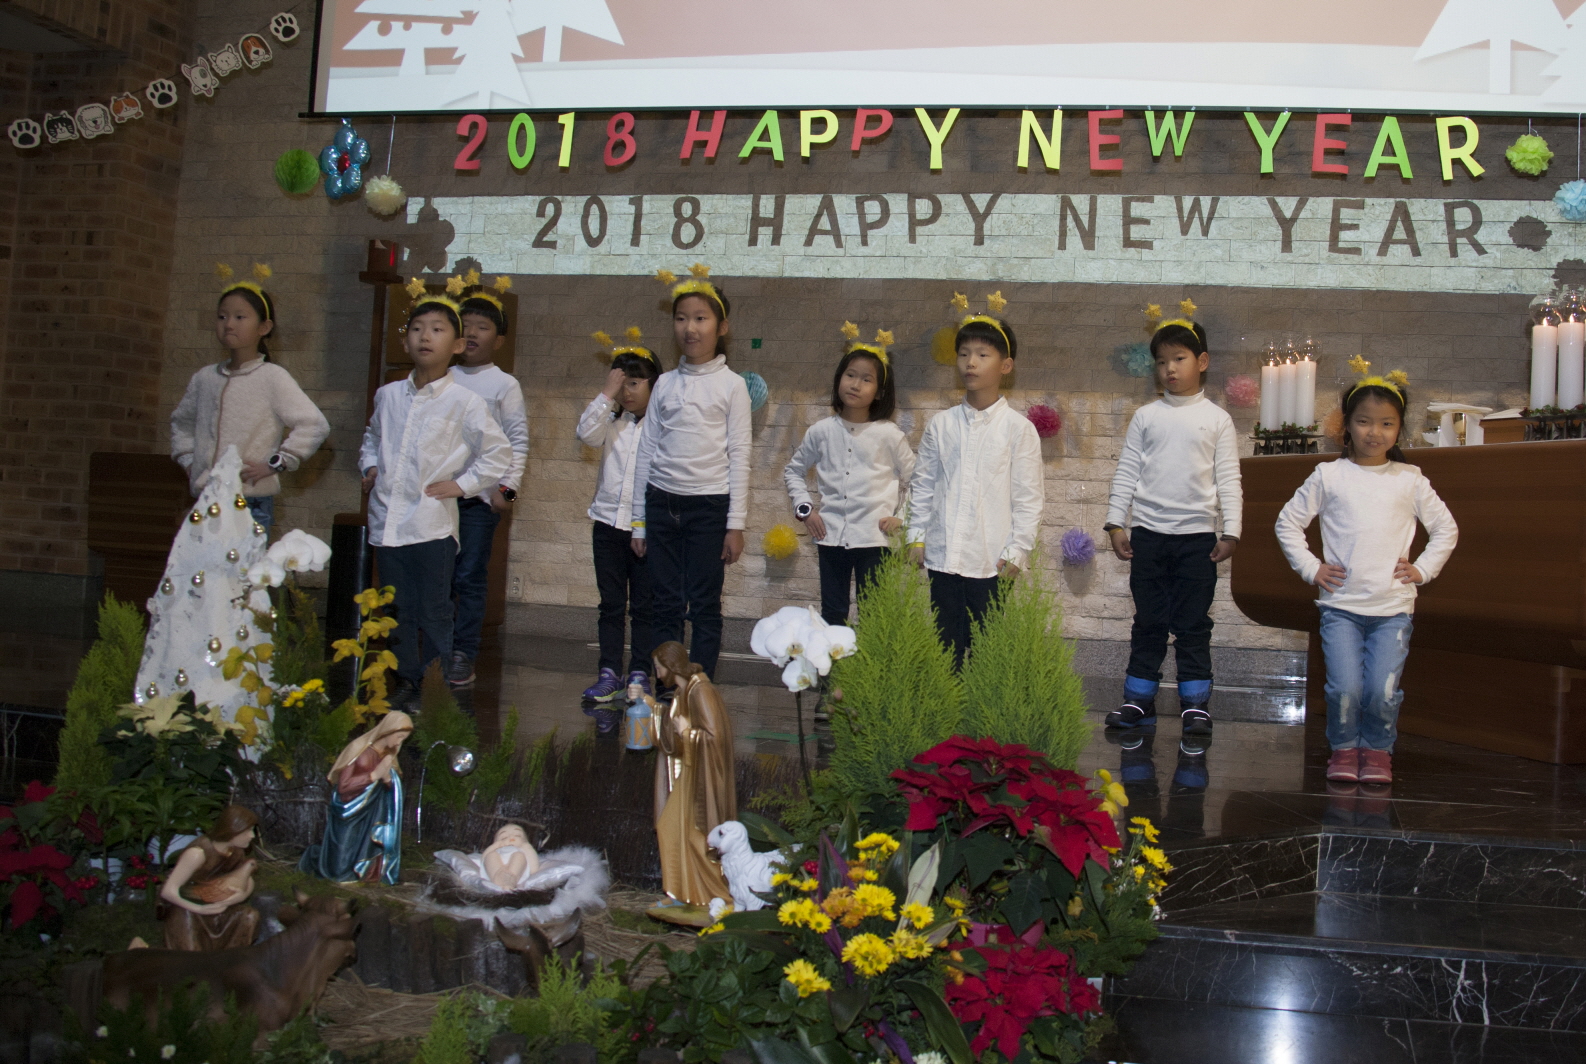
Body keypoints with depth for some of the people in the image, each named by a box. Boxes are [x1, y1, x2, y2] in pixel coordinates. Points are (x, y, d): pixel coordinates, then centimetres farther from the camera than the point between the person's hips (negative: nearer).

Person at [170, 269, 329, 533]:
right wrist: (187, 460, 15)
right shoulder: (204, 378, 12)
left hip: (251, 504, -5)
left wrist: (275, 464, -12)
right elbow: (181, 421, 29)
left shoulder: (272, 377, -5)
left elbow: (315, 425, -12)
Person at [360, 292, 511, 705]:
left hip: (432, 523, -4)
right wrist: (370, 466, 11)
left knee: (434, 613, 1)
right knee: (399, 611, 12)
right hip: (386, 519, 5)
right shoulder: (388, 395, 9)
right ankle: (406, 682, 24)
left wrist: (461, 485, -7)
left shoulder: (464, 402, -5)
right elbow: (372, 436, 28)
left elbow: (499, 454, -2)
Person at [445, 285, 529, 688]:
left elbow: (519, 440, -1)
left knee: (470, 577, -1)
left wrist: (508, 487, -9)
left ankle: (463, 655, 6)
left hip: (482, 494, -3)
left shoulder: (505, 385, 0)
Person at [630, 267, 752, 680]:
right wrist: (639, 519, 9)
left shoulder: (731, 385, 0)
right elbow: (647, 449, 11)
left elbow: (739, 455, -2)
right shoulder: (665, 383, 9)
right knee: (665, 605, 6)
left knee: (704, 606, 0)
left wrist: (736, 523, -6)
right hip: (662, 502, 3)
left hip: (709, 505, -3)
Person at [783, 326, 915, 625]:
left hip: (872, 538, -3)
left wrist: (900, 517, -2)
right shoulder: (822, 431, 4)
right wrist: (804, 508, 7)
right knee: (832, 615, 11)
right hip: (831, 536, 3)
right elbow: (794, 469, 17)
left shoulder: (889, 435, -3)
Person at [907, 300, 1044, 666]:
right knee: (947, 640, 9)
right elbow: (923, 484, 11)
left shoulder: (1018, 427, -3)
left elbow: (1029, 495, -2)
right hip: (943, 554, 3)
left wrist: (1017, 550, -6)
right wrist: (917, 537, 6)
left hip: (991, 558, -3)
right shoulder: (941, 425, 6)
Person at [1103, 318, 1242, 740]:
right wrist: (1116, 523, 1)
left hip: (1197, 535, -1)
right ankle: (1138, 701, 16)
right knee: (1148, 622, 8)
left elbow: (1228, 479, 2)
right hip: (1147, 533, 1)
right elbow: (1126, 472, 7)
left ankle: (1196, 705, 10)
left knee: (1193, 625, 3)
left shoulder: (1217, 419, 3)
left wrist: (1231, 531, -4)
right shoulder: (1146, 417, 6)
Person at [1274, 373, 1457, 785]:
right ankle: (1344, 748, 14)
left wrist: (1422, 569, 7)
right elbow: (1288, 523, 10)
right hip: (1340, 605, 0)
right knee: (1344, 689, -11)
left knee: (1383, 692, -8)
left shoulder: (1409, 480, 7)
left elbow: (1446, 529, 18)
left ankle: (1377, 749, 18)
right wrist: (1310, 568, 3)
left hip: (1394, 608, 1)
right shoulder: (1329, 476, 4)